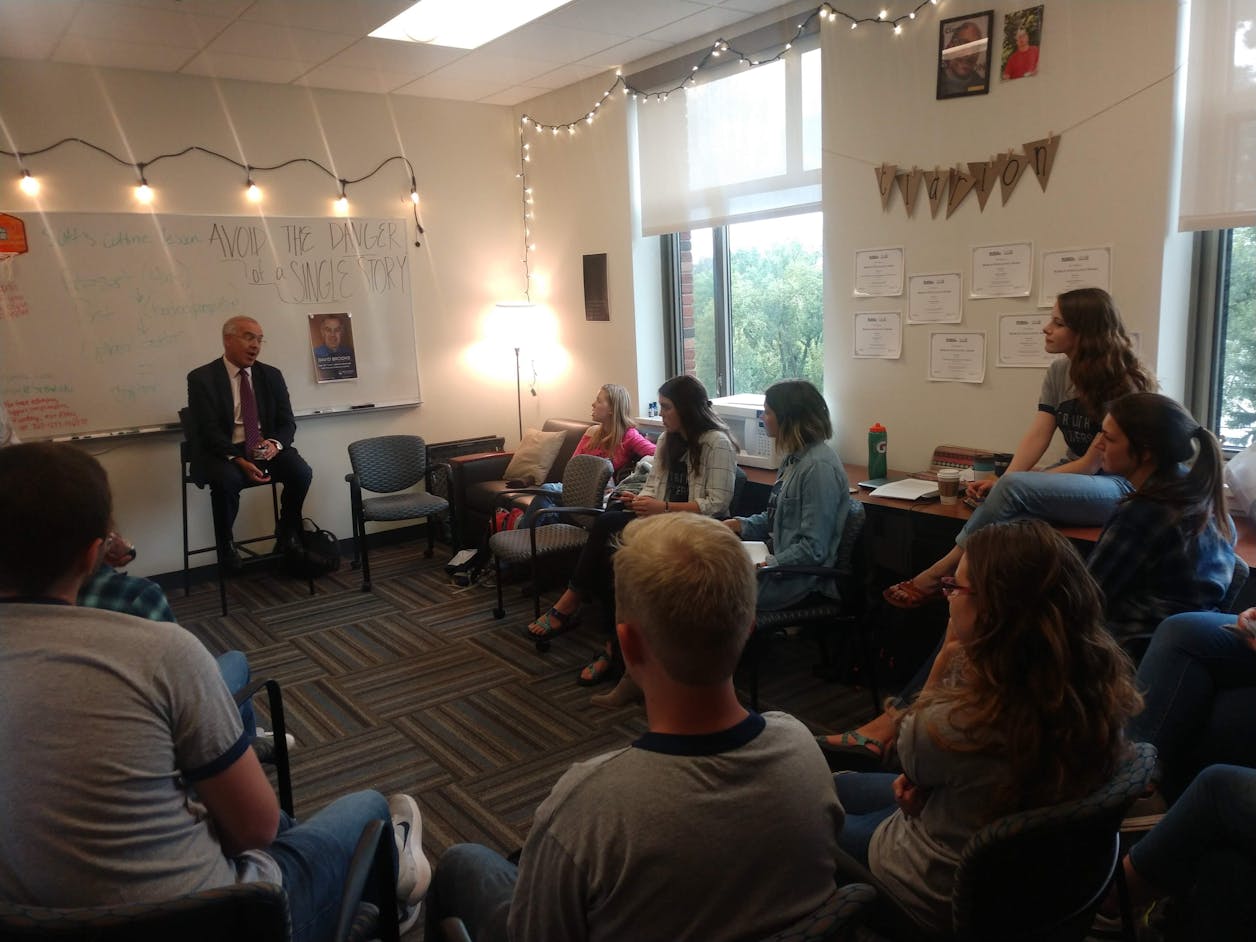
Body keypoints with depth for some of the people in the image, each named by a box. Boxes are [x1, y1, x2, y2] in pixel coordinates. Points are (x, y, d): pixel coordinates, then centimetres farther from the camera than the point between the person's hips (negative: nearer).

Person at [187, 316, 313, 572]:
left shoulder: (271, 375, 9)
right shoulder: (201, 378, -3)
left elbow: (287, 423, 7)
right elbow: (208, 431, -11)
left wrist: (275, 443, -17)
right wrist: (239, 461, -26)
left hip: (266, 449, 4)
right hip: (222, 454, -3)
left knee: (301, 472, -24)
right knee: (227, 480, -36)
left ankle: (287, 536, 0)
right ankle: (226, 547, -10)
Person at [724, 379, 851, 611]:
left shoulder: (819, 467, -20)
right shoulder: (795, 457, 10)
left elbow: (813, 549, -22)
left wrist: (766, 566, -23)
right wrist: (740, 524, 4)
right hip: (777, 559, 9)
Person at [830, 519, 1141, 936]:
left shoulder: (961, 723, -40)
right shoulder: (1101, 685, -20)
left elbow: (910, 757, -14)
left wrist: (946, 659, -20)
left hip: (944, 899, -6)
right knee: (832, 788, 25)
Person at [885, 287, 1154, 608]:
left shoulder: (1124, 384, -16)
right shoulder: (1058, 372, 4)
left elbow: (1092, 464, -18)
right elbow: (1036, 437, -5)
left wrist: (1007, 484, -21)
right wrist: (1001, 482, -23)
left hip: (1119, 485, -6)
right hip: (1075, 476, 6)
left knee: (1014, 487, -30)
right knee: (1010, 521, -27)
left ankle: (938, 575, -21)